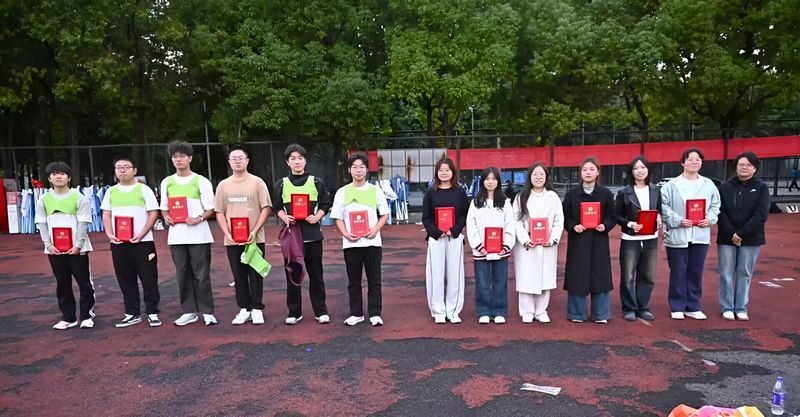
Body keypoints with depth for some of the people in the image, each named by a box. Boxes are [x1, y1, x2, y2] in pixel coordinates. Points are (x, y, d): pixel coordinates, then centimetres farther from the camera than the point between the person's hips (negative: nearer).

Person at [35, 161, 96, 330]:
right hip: (54, 249, 3)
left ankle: (87, 316, 12)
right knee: (62, 284, 10)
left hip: (76, 248, -3)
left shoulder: (79, 198, -3)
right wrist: (49, 245, -5)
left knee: (84, 283, 1)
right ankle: (68, 317, 19)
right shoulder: (43, 200, 6)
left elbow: (83, 223, -7)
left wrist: (78, 245, -13)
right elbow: (41, 224, 5)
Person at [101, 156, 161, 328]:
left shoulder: (143, 189, -1)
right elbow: (106, 214, 12)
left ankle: (152, 312, 10)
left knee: (149, 279, -1)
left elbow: (153, 213, -5)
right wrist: (109, 234, -6)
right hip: (118, 243, 4)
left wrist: (141, 235, -15)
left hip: (142, 242, -4)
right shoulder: (111, 191, 11)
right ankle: (132, 314, 20)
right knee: (126, 280, 10)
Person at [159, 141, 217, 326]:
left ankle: (207, 311, 9)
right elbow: (164, 208, 17)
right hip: (176, 235, 4)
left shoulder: (201, 181, 0)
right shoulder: (166, 182, 10)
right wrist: (166, 218, -4)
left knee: (201, 274, 0)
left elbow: (210, 209, 0)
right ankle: (189, 311, 19)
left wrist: (199, 219, -18)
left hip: (198, 235, -4)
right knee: (182, 274, 9)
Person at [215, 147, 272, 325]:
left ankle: (257, 309, 13)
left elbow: (266, 208, -3)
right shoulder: (223, 185, 8)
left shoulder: (257, 182, 0)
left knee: (255, 275, 3)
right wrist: (227, 233, -5)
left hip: (254, 238, -2)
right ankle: (244, 309, 18)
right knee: (239, 276, 8)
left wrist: (254, 232, -12)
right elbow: (219, 212, 9)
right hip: (232, 240, 3)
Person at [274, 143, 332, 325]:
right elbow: (277, 207, 10)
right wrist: (284, 217, -10)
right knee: (292, 274, 6)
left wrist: (317, 217, -11)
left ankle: (321, 311, 16)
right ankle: (294, 312, 17)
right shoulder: (281, 184, 6)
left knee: (316, 274, 5)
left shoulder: (316, 182, 5)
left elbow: (325, 205, 7)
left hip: (312, 234, -1)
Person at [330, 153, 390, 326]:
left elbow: (385, 214, 6)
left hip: (372, 242, 0)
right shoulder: (342, 192, 4)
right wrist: (346, 234, -12)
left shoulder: (375, 190, 4)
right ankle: (356, 313, 21)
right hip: (351, 243, 1)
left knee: (374, 280, 4)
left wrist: (375, 230, -11)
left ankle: (375, 313, 14)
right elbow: (338, 218, 4)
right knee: (353, 280, 9)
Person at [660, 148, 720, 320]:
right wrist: (678, 220, -17)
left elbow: (715, 206, 13)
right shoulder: (672, 185, -5)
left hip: (700, 236, 4)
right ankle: (677, 307, 15)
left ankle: (693, 307, 22)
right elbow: (663, 207, -8)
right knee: (678, 273, 3)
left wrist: (710, 218, -5)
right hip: (677, 236, -3)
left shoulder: (709, 185, 8)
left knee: (696, 273, 10)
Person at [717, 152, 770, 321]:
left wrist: (741, 233, -15)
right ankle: (727, 308, 11)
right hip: (726, 238, 0)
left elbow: (761, 215, -8)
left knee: (745, 274, 6)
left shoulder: (762, 188, 2)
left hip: (751, 239, 0)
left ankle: (741, 308, 15)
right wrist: (731, 233, -14)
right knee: (726, 274, 2)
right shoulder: (725, 187, 4)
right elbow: (720, 212, -3)